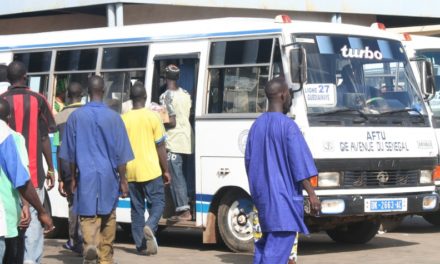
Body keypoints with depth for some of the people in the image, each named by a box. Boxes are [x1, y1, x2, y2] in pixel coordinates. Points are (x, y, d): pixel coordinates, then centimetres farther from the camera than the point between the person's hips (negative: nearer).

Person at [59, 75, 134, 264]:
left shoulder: (76, 116, -1)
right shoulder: (113, 117, -5)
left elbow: (71, 152, 5)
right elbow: (120, 153, -1)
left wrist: (73, 178, 14)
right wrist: (123, 180, 7)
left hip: (86, 176, 0)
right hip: (108, 176, 0)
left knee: (88, 217, -1)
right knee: (108, 218, 14)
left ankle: (90, 245, -28)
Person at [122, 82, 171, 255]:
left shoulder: (123, 119, 3)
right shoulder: (152, 117, -6)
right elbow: (160, 146, -5)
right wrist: (166, 170, 3)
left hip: (130, 172, 3)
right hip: (150, 170, -3)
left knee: (137, 207, 10)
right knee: (158, 201, 8)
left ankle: (141, 245, 9)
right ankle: (150, 226, -19)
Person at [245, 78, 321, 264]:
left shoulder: (257, 125, 9)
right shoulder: (287, 125, -13)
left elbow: (249, 160, 15)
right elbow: (300, 163, -15)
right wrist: (311, 194, -11)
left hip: (262, 194, 8)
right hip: (283, 195, -8)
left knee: (267, 240, 17)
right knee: (280, 243, -6)